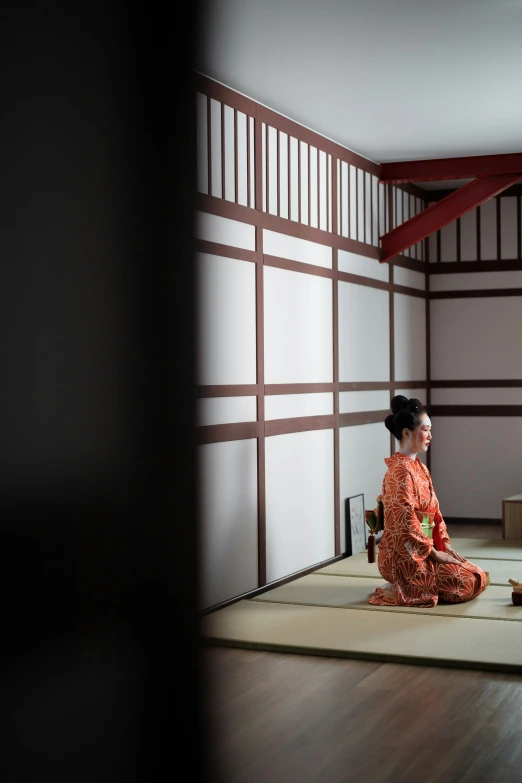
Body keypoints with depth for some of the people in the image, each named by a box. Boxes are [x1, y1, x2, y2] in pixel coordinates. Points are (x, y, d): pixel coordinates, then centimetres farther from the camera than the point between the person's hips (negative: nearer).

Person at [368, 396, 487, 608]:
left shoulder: (419, 467, 12)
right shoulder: (400, 471, -18)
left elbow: (434, 511, 16)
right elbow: (406, 522, -21)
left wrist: (446, 546, 6)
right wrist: (435, 553, -14)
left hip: (422, 551, 9)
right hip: (406, 556, -9)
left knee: (476, 573, 9)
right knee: (474, 581, -12)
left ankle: (407, 586, 8)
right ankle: (400, 591, -7)